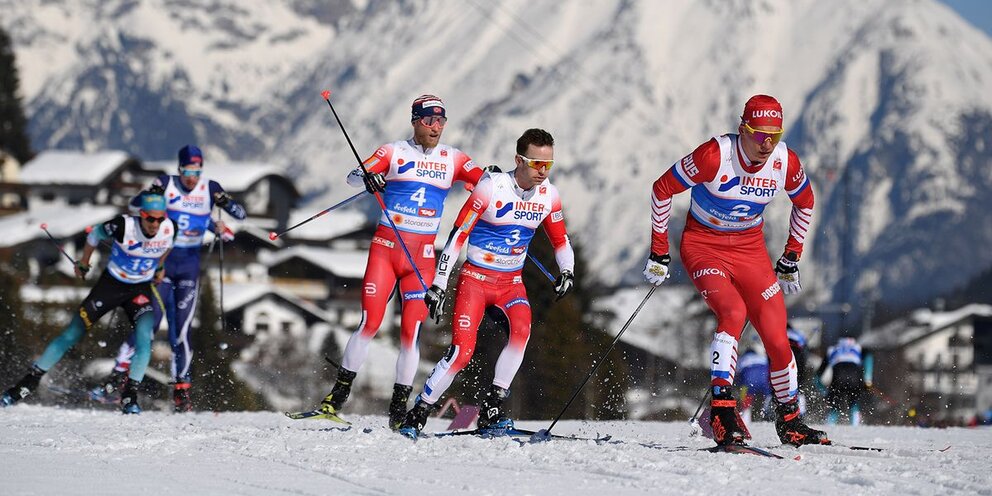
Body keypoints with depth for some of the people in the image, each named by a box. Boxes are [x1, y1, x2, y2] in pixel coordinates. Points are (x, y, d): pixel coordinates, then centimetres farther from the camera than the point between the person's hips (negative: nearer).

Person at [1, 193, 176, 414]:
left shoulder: (170, 229, -19)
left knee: (144, 336, -25)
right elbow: (95, 234, -6)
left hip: (141, 289, 1)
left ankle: (129, 396, -16)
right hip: (110, 284, -1)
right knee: (72, 333, -2)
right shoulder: (123, 226, -28)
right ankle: (30, 381, 10)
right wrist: (83, 264, 6)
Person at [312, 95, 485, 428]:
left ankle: (400, 405, 5)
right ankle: (339, 393, 2)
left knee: (411, 331, -5)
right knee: (370, 323, -9)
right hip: (386, 246, -2)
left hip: (422, 255, 2)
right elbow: (354, 175, -6)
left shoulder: (452, 159, 7)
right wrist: (368, 179, -30)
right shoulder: (395, 152, 2)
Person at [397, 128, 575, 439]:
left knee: (522, 328, -27)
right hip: (476, 277, -4)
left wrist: (566, 271, -7)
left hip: (511, 282, 4)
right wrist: (438, 285, -17)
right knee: (462, 351, -16)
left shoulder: (548, 195, -2)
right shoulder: (491, 187, -17)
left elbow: (560, 241, 13)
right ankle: (418, 414, 1)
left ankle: (491, 412, -19)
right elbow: (458, 235, -15)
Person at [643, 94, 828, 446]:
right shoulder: (715, 155, -24)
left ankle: (789, 421, 16)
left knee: (777, 339, -5)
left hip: (750, 250, 4)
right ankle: (721, 410, -29)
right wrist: (659, 252, -7)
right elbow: (662, 189, -12)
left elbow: (804, 202, 11)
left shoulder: (786, 163, -12)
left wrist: (791, 258, 13)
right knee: (733, 312, -31)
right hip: (703, 245, -4)